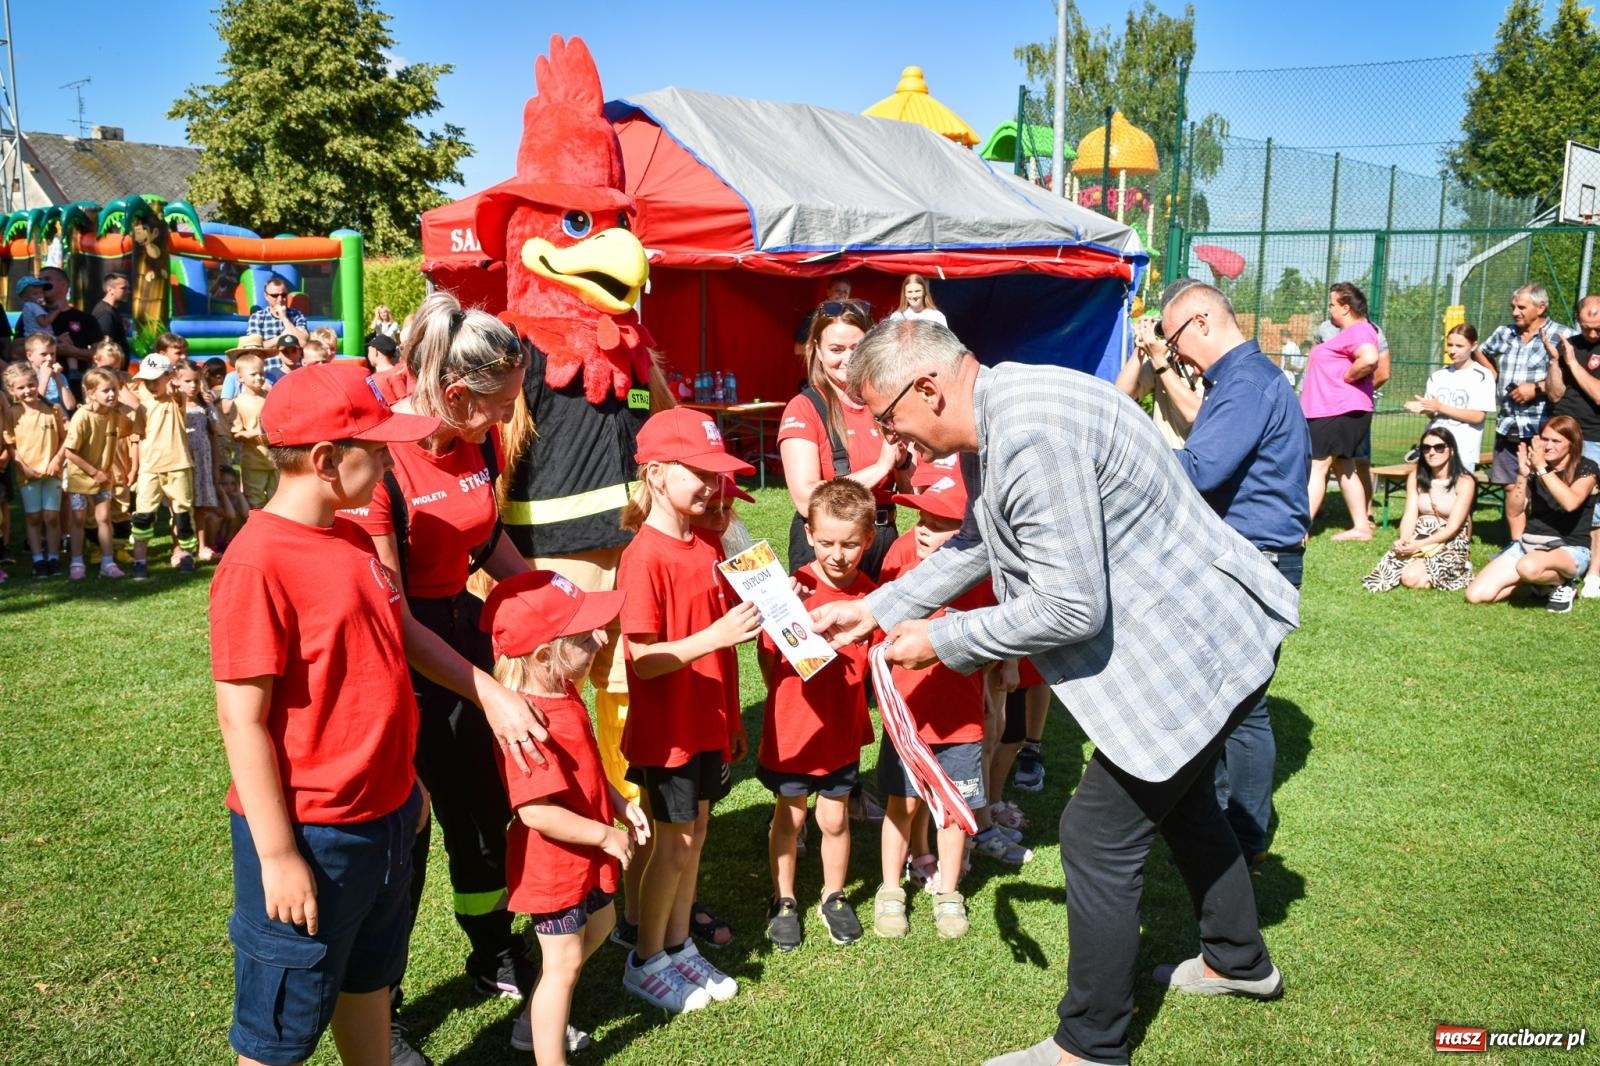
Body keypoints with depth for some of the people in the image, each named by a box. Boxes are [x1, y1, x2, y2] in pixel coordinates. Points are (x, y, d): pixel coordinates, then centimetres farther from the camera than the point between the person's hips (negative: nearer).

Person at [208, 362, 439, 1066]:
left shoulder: (354, 539, 4)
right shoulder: (259, 562, -21)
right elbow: (241, 720, -20)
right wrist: (277, 854, -18)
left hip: (386, 813, 8)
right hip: (310, 835, -7)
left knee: (369, 980, 25)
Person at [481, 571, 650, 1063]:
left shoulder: (562, 695, -1)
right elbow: (537, 811, -35)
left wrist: (618, 803, 3)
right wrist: (606, 836, -24)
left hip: (584, 855, 10)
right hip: (553, 862, -10)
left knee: (599, 923, 27)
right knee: (564, 961, 4)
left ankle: (534, 1022, 43)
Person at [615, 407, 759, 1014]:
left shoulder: (706, 547, 5)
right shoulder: (645, 558, -19)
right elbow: (642, 660, -21)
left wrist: (732, 718, 14)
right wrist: (716, 635, -31)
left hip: (708, 725, 7)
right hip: (665, 733, -7)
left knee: (694, 837, 16)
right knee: (673, 846, 5)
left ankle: (680, 947, 33)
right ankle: (646, 963, 24)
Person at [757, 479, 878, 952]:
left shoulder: (871, 595, -8)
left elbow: (875, 661, 6)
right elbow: (767, 655, -8)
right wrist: (787, 698, -11)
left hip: (842, 731, 2)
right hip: (791, 730, -2)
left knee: (834, 818, 16)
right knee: (788, 818, 15)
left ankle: (834, 897, 37)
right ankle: (783, 901, 33)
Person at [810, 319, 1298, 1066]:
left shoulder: (1031, 436, -30)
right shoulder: (994, 421, 3)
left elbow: (1070, 606, -28)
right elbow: (978, 545, 16)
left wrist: (943, 641, -16)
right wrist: (875, 610, 13)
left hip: (1197, 648, -11)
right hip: (1198, 629, 11)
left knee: (1099, 837, -2)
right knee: (1177, 798, 28)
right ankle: (1239, 960, 50)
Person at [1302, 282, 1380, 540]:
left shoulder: (1358, 331, -14)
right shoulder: (1350, 332, 20)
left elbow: (1369, 359, -34)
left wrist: (1346, 377, -20)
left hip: (1340, 411, -11)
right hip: (1334, 410, 11)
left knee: (1316, 467, -13)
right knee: (1344, 468, 14)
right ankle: (1361, 527, 17)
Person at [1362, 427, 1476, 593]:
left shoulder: (1464, 482, -9)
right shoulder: (1416, 477, 6)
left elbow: (1453, 526, -15)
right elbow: (1410, 515, -2)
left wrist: (1419, 544, -26)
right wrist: (1404, 540, -23)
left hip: (1450, 545, -5)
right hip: (1418, 539, 5)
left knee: (1411, 578, -28)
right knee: (1392, 570, -22)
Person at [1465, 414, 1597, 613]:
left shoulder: (1586, 468, -5)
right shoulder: (1535, 467, 7)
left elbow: (1571, 503, -25)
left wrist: (1542, 468, -23)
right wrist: (1523, 474, -11)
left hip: (1569, 549, -5)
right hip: (1527, 543, 5)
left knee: (1528, 567, -43)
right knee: (1476, 595, -14)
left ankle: (1564, 584, -7)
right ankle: (1537, 581, 10)